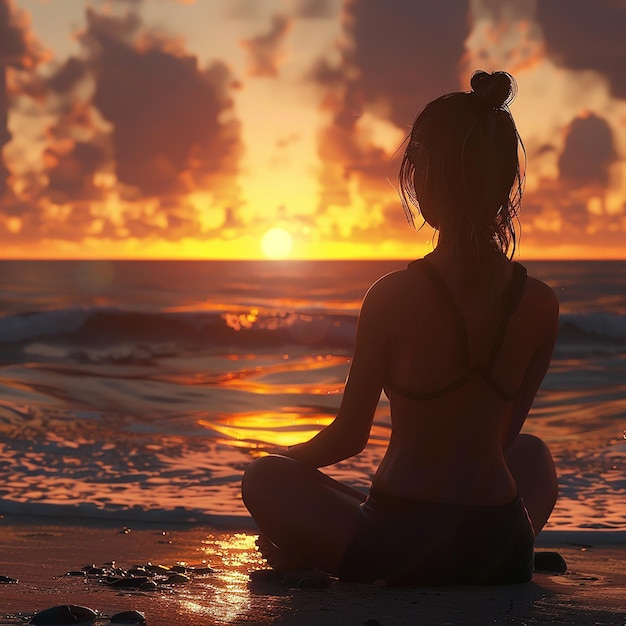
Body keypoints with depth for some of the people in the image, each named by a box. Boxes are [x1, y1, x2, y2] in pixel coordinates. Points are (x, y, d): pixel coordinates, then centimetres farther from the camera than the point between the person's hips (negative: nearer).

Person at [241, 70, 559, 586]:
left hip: (399, 552, -1)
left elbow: (349, 436, -4)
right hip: (501, 557, 1)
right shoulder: (541, 305, -4)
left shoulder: (392, 297, -15)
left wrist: (290, 458, 19)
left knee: (265, 478, 24)